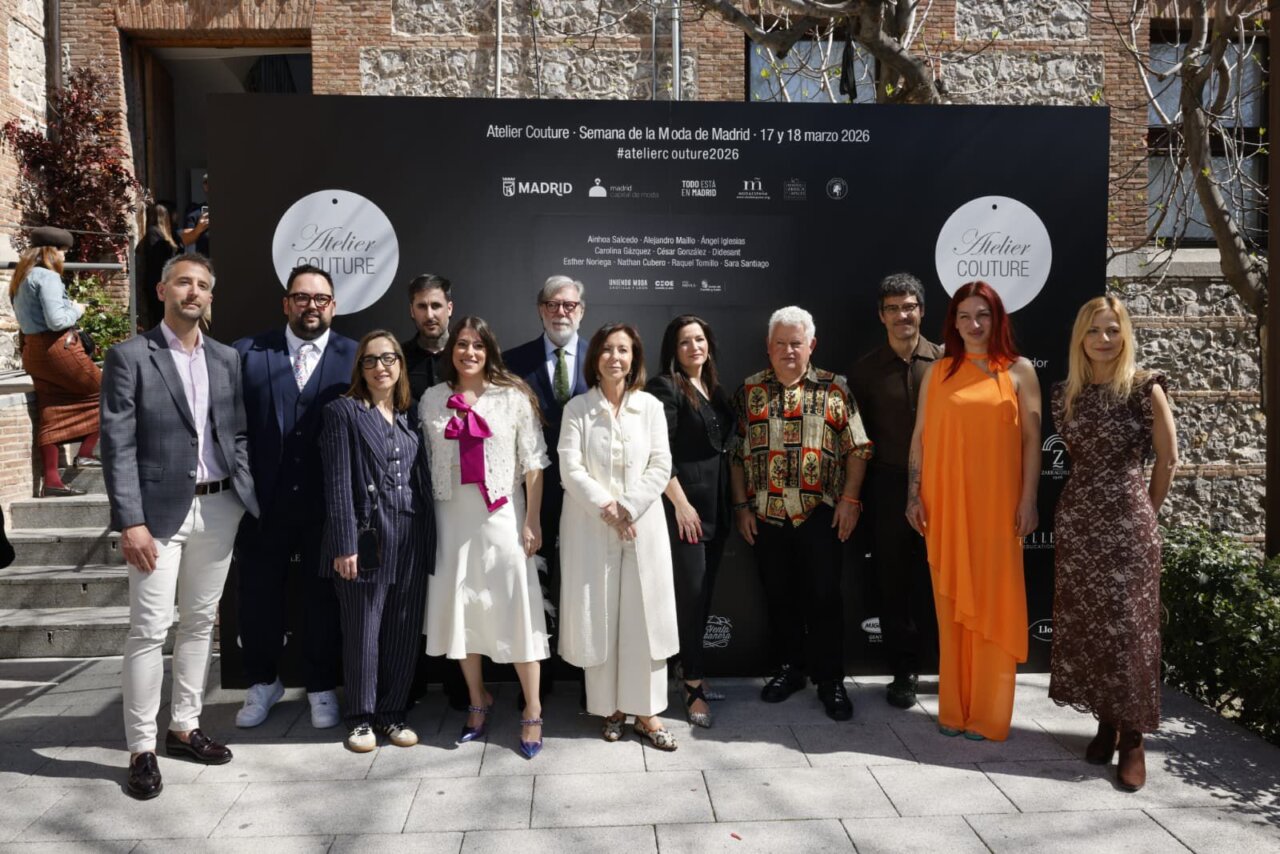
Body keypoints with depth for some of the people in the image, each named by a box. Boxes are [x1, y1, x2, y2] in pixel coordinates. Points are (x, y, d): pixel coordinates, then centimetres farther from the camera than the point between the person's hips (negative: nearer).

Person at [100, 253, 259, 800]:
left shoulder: (227, 359, 10)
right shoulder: (130, 356, -4)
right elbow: (117, 446, -9)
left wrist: (249, 498, 2)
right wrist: (130, 521, -15)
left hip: (219, 508, 5)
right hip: (160, 510, -5)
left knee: (200, 624, 13)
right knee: (150, 630, -1)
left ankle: (184, 727, 26)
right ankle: (141, 748, 11)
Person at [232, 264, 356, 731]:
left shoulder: (355, 357, -1)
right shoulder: (248, 352, 3)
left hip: (327, 503, -1)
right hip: (263, 500, 2)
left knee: (323, 598, 11)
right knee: (259, 597, 14)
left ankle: (321, 688, 29)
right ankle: (263, 682, 36)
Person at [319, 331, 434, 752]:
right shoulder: (343, 411, 0)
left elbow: (424, 482, 12)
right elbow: (337, 483, -6)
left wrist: (430, 541, 7)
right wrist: (345, 544, -12)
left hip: (411, 540, 4)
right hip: (367, 538, -4)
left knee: (404, 632, 9)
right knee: (362, 632, 6)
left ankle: (392, 713, 24)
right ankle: (361, 717, 22)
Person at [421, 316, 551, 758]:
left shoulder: (513, 396, -2)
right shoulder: (432, 399, 6)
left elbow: (534, 462, -3)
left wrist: (532, 520, -7)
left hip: (502, 514, -3)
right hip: (452, 515, 3)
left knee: (516, 609, -2)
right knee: (460, 607, 10)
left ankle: (532, 711, 10)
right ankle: (477, 700, 27)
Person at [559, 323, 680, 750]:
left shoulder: (650, 406, 4)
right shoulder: (577, 408, 1)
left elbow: (660, 467, -1)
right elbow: (571, 469, -6)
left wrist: (628, 507, -11)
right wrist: (606, 507, -15)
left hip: (642, 525, 1)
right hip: (591, 527, -1)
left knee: (644, 615, 3)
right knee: (597, 616, 4)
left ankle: (645, 711, 13)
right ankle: (610, 708, 18)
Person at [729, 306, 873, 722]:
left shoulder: (834, 388, 2)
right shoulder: (750, 390, 6)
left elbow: (858, 449, 1)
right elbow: (736, 452, 7)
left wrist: (849, 499, -8)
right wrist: (741, 505, 2)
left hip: (819, 513, -2)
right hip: (766, 515, 2)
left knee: (824, 597, 2)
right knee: (779, 596, 12)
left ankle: (830, 680, 16)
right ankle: (789, 668, 28)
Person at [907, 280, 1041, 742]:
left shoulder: (1019, 371, 5)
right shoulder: (938, 372, 8)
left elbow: (1032, 438, 2)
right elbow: (919, 436, 7)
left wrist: (1028, 499, -4)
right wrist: (914, 495, 1)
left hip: (997, 505, -1)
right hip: (946, 505, 1)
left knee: (993, 604, 2)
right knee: (952, 605, 6)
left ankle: (988, 714, 14)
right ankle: (954, 709, 17)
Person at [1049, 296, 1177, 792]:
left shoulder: (1145, 388, -5)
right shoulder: (1066, 393, 5)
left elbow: (1167, 459, 2)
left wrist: (1145, 510, 8)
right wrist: (1093, 500, 13)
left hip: (1128, 521, -4)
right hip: (1076, 519, 4)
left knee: (1127, 626, -1)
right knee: (1083, 624, 7)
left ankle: (1132, 737, 10)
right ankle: (1105, 722, 22)